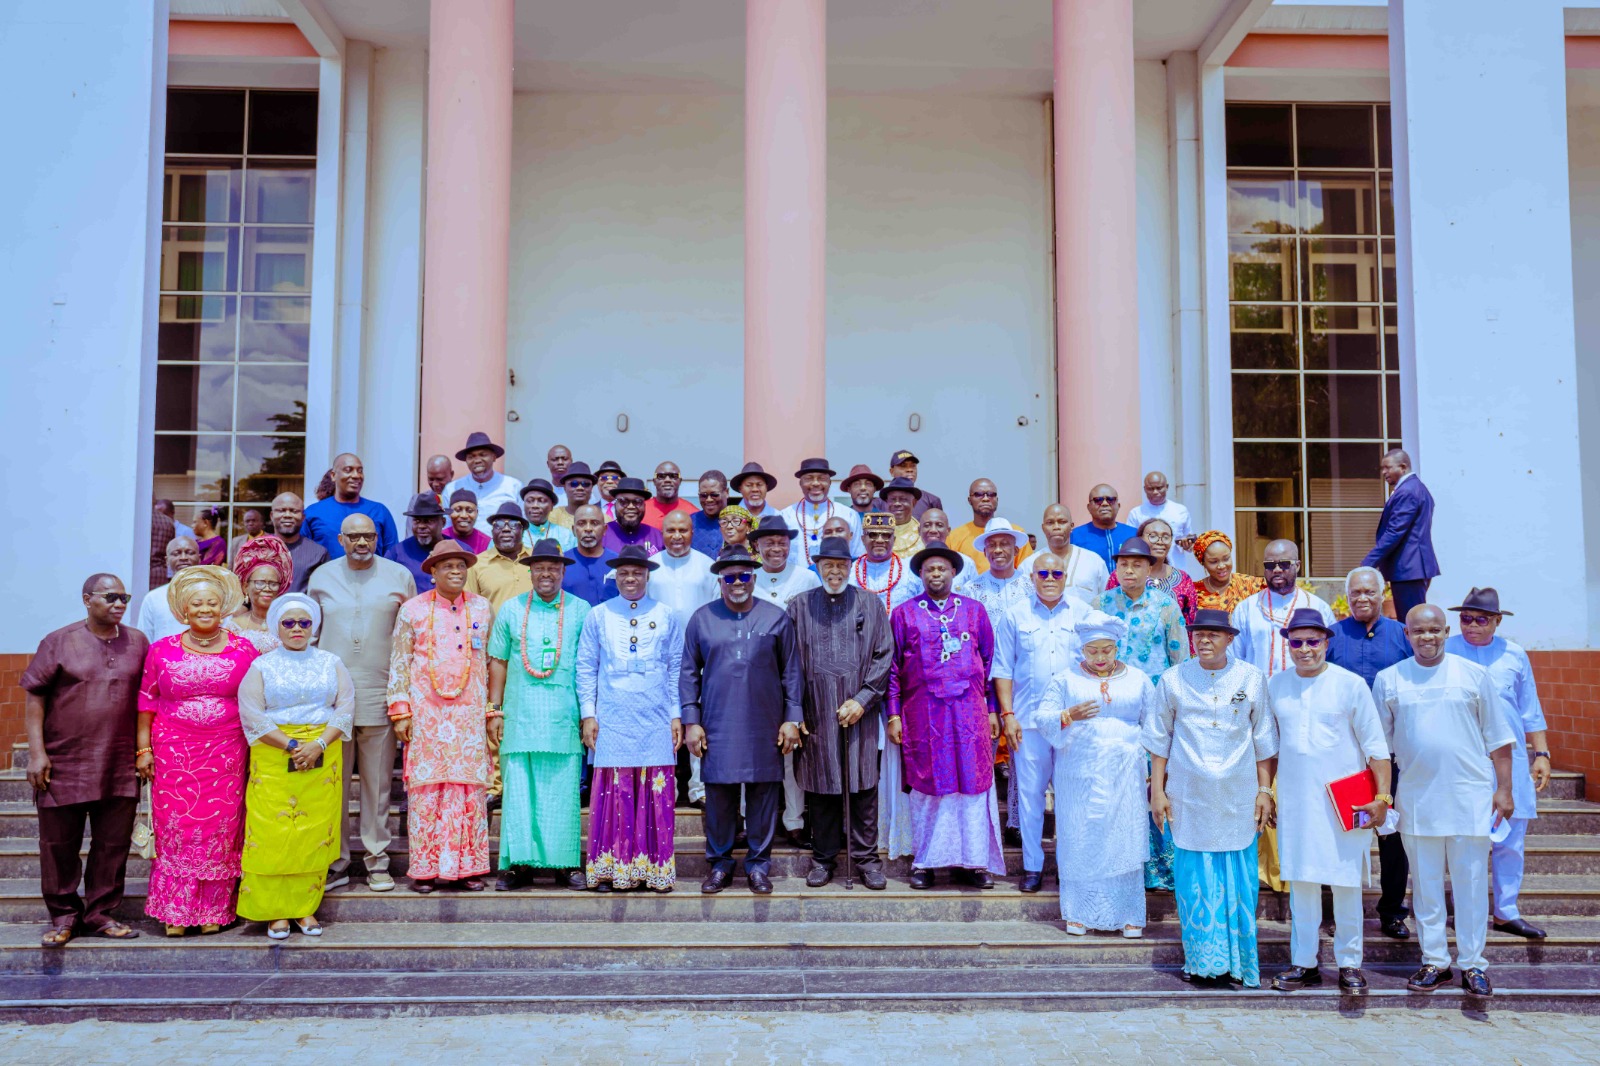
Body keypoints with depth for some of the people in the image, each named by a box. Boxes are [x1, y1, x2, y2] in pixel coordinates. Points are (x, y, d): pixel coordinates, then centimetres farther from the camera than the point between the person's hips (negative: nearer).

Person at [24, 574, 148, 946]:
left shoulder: (137, 642, 7)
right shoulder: (59, 642, -1)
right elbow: (35, 697, -2)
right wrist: (36, 752, -8)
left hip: (120, 767, 2)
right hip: (64, 764, -2)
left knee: (113, 844, 7)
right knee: (59, 845, 7)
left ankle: (101, 914, 20)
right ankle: (64, 916, 21)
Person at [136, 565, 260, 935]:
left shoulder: (244, 651, 3)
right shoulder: (162, 651, 5)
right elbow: (147, 702, 9)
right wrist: (143, 748, 4)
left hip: (226, 753, 0)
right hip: (174, 752, 0)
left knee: (220, 828, 1)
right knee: (176, 827, -1)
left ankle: (214, 910, 13)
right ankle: (176, 912, 11)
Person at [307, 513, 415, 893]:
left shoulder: (399, 576, 6)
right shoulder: (322, 576, 11)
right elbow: (310, 632, 18)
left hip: (379, 695, -1)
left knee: (378, 783, 4)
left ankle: (377, 862, 13)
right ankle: (335, 862, 14)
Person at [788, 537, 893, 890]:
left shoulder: (870, 604, 6)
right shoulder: (799, 606, 6)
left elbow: (884, 656, 3)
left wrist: (863, 699, -7)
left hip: (859, 712, 0)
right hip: (816, 713, 0)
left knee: (863, 785, 3)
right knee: (820, 786, 6)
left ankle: (866, 857, 13)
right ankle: (823, 857, 19)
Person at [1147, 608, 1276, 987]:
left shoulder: (1251, 679, 2)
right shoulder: (1173, 679, 1)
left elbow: (1263, 740, 8)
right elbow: (1160, 739, 6)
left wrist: (1264, 789, 5)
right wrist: (1157, 790, 4)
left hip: (1238, 797, 0)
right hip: (1188, 796, 0)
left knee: (1238, 881, 4)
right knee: (1194, 879, 3)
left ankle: (1238, 962, 17)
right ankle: (1201, 960, 15)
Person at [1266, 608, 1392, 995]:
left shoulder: (1350, 684, -4)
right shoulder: (1276, 685, 5)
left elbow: (1375, 745, -2)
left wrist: (1382, 797, -6)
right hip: (1295, 800, 3)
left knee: (1346, 883, 3)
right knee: (1300, 881, 7)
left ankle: (1349, 964, 16)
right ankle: (1304, 964, 16)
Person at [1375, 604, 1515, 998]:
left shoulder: (1474, 675, 1)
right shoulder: (1389, 680, 3)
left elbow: (1497, 738, 6)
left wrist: (1504, 789, 2)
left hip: (1470, 795, -1)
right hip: (1416, 798, 1)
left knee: (1471, 882, 4)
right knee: (1425, 884, 8)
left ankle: (1472, 963, 15)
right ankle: (1435, 961, 19)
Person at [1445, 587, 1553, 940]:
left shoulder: (1514, 655, 9)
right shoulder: (1444, 651, 0)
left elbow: (1531, 712, 15)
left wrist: (1542, 754, 11)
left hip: (1510, 762, 3)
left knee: (1511, 841, 7)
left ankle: (1507, 912, 19)